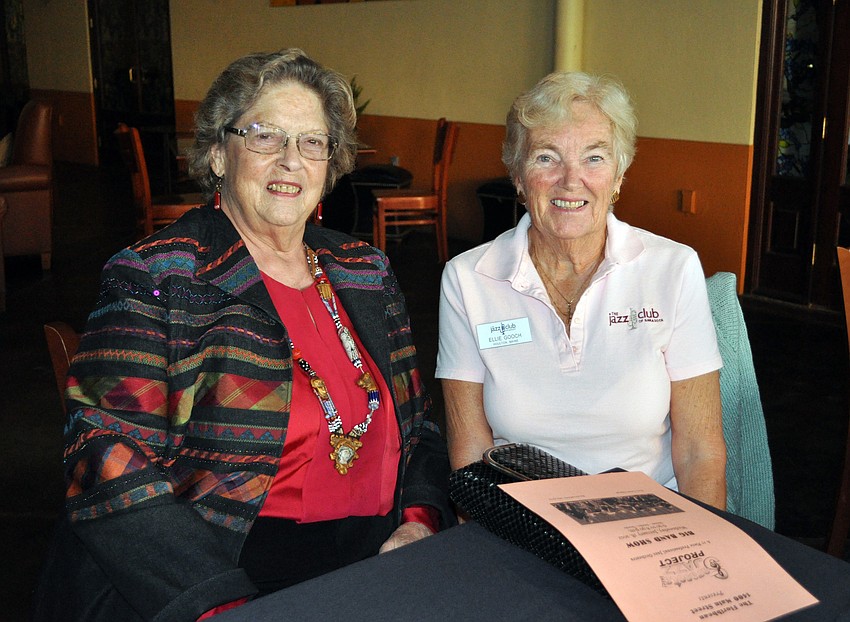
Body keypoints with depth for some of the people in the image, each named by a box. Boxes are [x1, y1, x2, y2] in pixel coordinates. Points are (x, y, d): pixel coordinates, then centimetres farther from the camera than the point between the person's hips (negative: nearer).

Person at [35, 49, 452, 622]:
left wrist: (422, 519, -4)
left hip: (374, 565, 6)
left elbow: (416, 424, 16)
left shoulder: (367, 272, 12)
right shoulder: (153, 279, -5)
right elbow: (111, 471, -13)